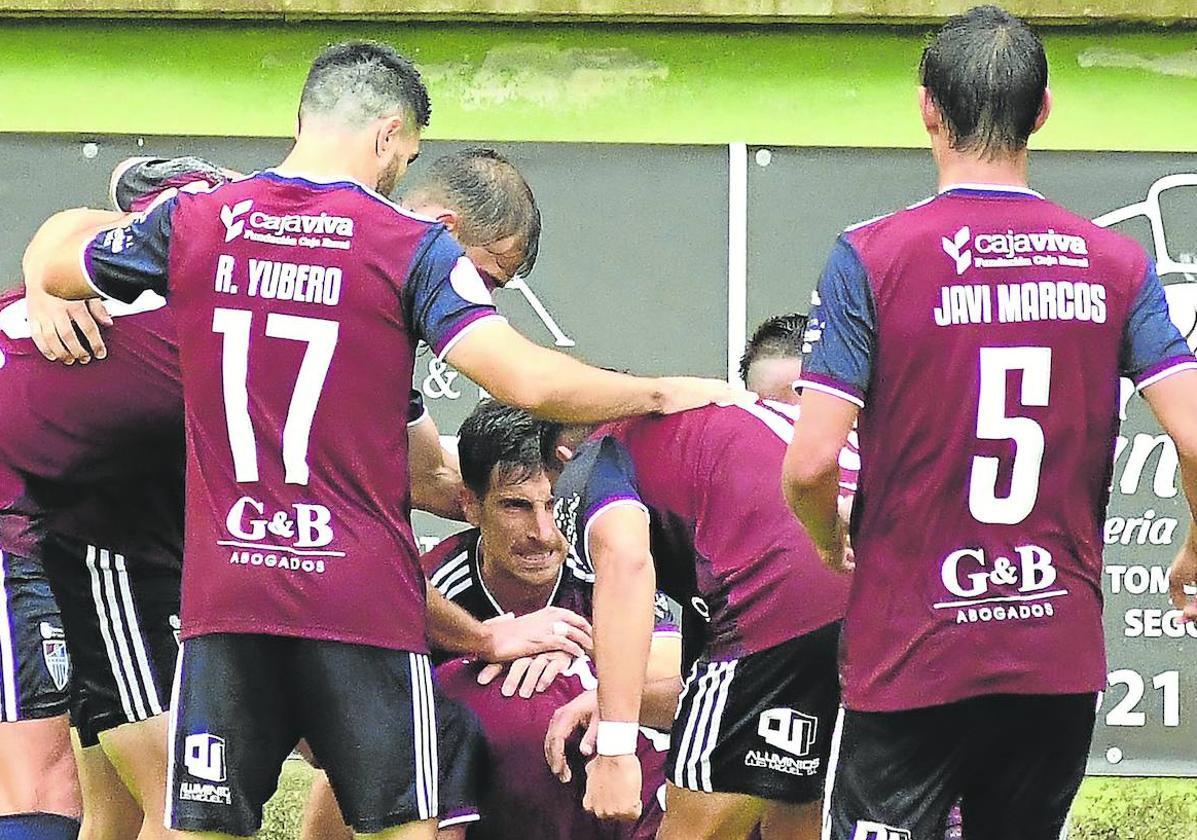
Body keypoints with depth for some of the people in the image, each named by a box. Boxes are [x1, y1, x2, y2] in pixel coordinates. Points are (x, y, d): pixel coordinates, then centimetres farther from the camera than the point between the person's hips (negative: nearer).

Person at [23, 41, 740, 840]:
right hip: (362, 596, -3)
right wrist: (658, 395, 1)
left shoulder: (196, 221, 4)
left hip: (222, 591, 3)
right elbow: (529, 380, -12)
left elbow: (49, 261, 19)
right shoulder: (411, 245, -4)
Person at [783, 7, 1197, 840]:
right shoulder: (1117, 265, 1)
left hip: (909, 657, -3)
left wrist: (832, 548, 10)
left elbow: (810, 462, -12)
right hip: (1062, 659, 3)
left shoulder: (870, 257, -7)